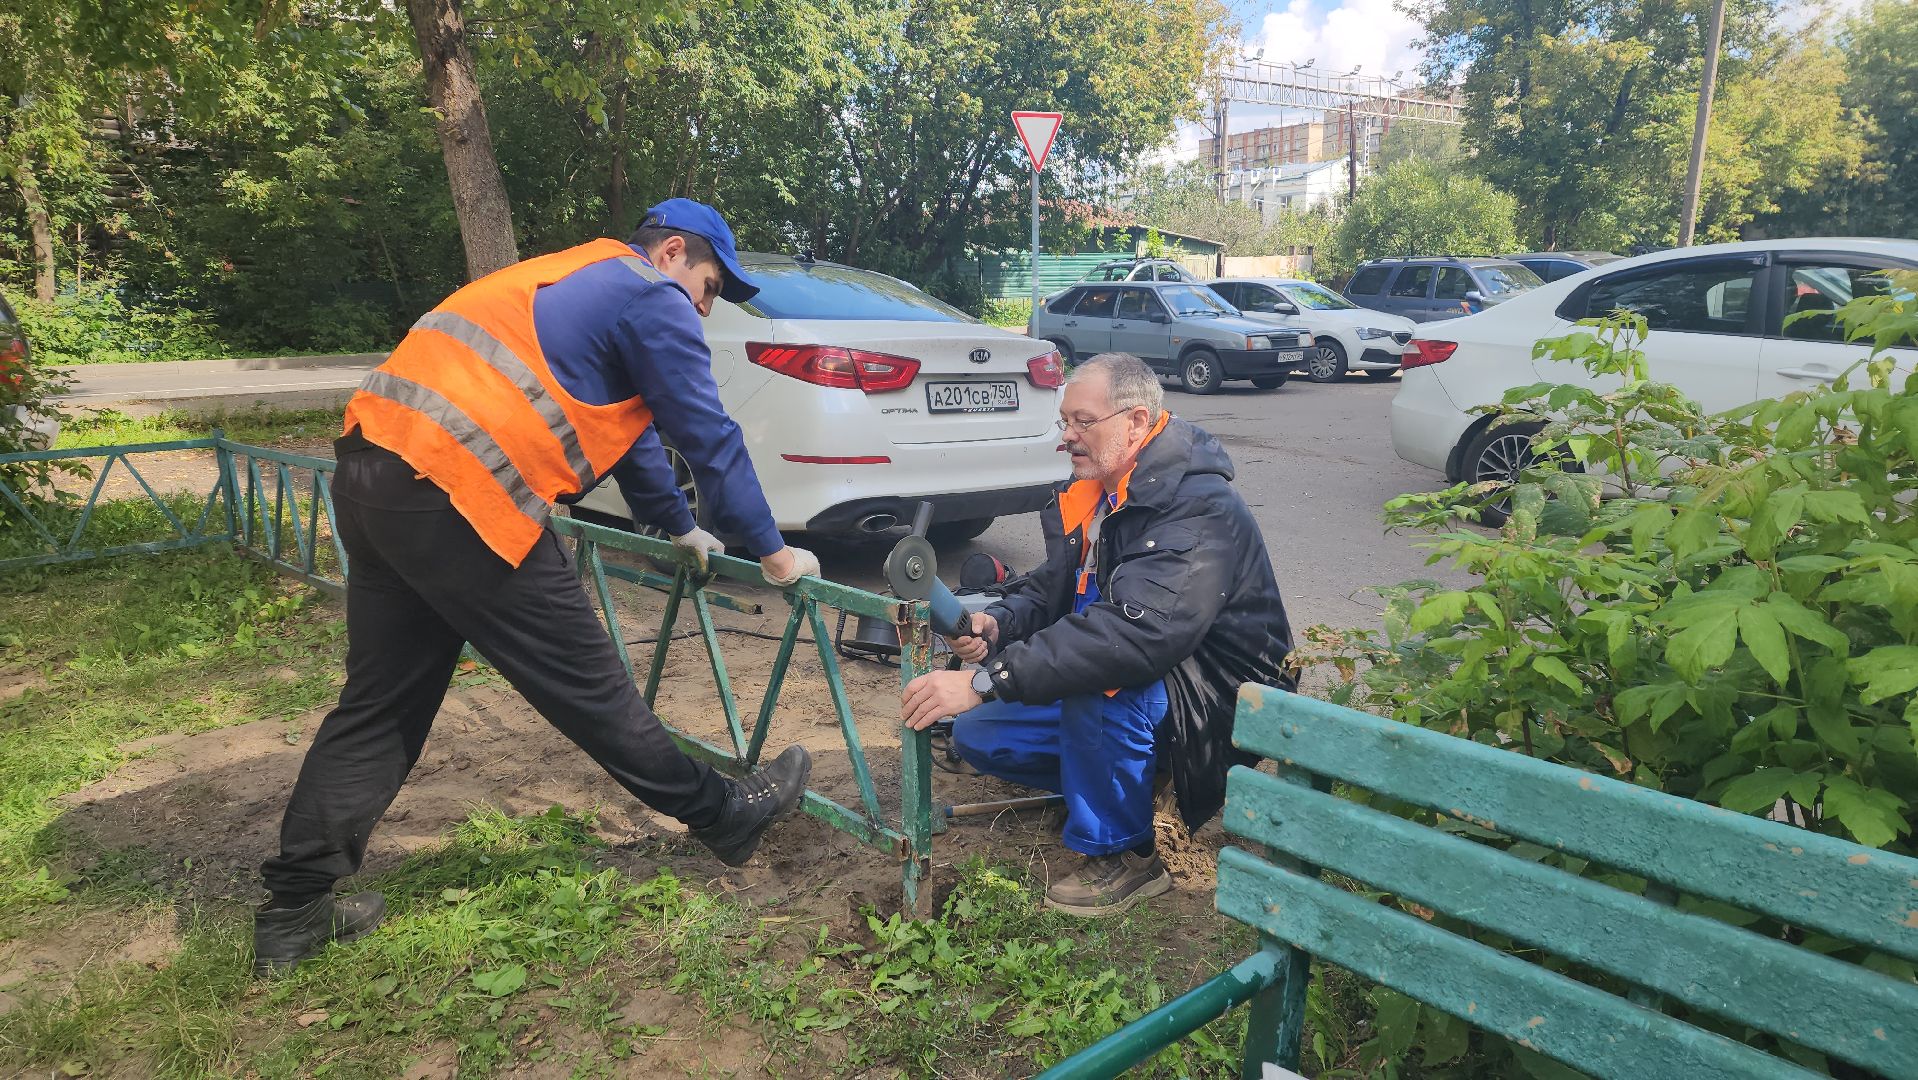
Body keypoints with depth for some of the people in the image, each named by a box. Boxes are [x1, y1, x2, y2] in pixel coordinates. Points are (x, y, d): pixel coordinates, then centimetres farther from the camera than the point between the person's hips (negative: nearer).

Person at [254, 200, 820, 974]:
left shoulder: (585, 281, 28)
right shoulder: (652, 299, 0)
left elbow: (624, 424, 34)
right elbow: (709, 437, -2)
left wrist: (680, 527, 39)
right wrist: (771, 551, 8)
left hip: (375, 469, 10)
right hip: (458, 496, -10)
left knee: (380, 700, 15)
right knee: (585, 684, 2)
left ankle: (295, 909, 22)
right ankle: (722, 815, 19)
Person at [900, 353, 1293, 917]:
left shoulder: (1199, 510, -28)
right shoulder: (1095, 493, 2)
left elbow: (1136, 634, -41)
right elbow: (1052, 586, 8)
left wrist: (986, 680, -43)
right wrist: (998, 624, -17)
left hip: (1218, 707, -8)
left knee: (1099, 681, -38)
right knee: (975, 734, 3)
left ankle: (1123, 854, -14)